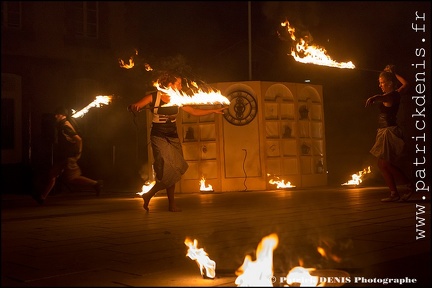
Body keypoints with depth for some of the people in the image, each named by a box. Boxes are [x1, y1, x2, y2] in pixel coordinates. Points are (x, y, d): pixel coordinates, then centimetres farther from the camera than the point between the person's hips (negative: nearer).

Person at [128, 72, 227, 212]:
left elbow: (194, 111, 13)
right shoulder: (153, 97, -7)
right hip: (159, 137, -5)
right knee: (167, 171, -15)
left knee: (173, 171, 1)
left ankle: (171, 204, 11)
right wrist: (133, 107, -34)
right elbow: (132, 107, -10)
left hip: (173, 137, 5)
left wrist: (214, 110, 9)